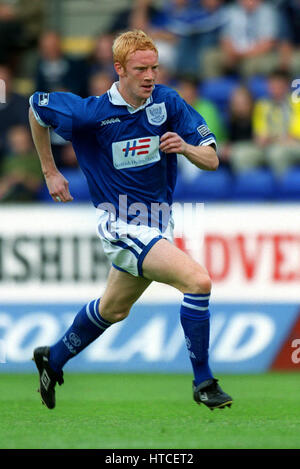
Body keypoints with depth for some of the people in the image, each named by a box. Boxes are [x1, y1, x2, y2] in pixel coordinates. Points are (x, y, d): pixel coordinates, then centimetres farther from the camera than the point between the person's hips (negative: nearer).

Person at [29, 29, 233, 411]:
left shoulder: (168, 102, -7)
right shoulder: (91, 113, -18)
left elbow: (211, 160, -6)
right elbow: (37, 108, 1)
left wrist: (185, 147, -28)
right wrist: (50, 172, 6)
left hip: (156, 220, 6)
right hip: (122, 223, -6)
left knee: (113, 309, 25)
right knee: (197, 280, -23)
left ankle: (53, 359, 48)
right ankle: (203, 382, -14)